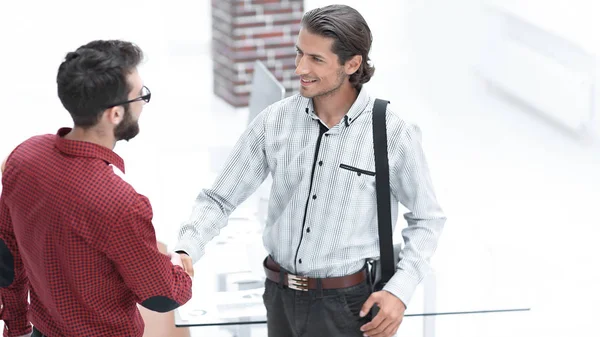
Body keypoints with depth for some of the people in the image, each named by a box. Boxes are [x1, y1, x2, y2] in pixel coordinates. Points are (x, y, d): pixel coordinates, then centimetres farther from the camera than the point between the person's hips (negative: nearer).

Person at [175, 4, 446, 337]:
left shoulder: (393, 135, -13)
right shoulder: (273, 121, -7)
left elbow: (426, 218, -1)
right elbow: (219, 199, -2)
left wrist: (400, 291, -12)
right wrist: (187, 250, -20)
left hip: (348, 304, -3)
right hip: (281, 297, 3)